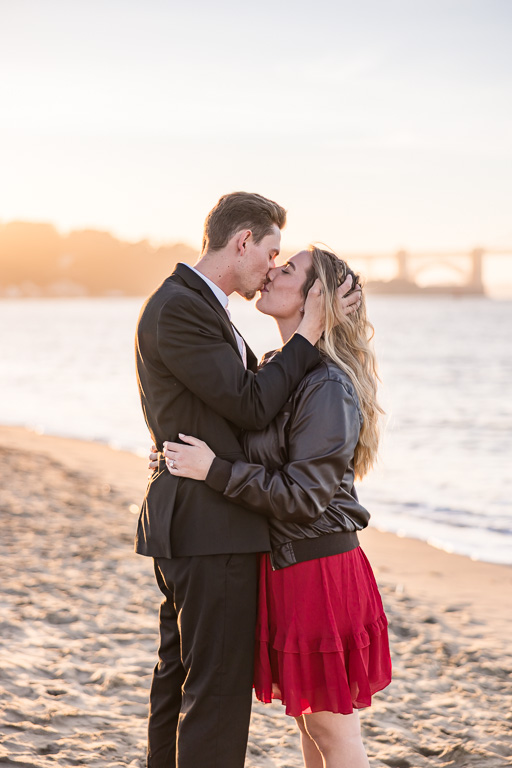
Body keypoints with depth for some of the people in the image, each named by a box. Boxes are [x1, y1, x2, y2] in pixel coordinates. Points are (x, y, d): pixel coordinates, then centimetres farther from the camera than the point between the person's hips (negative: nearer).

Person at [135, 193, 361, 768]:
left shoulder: (195, 304, 16)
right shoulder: (178, 309, -17)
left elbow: (253, 389, 15)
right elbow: (252, 406, -17)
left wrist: (314, 329, 10)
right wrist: (308, 332, -11)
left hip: (187, 527, 11)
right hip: (209, 529, -11)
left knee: (178, 677, 18)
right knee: (218, 687, -5)